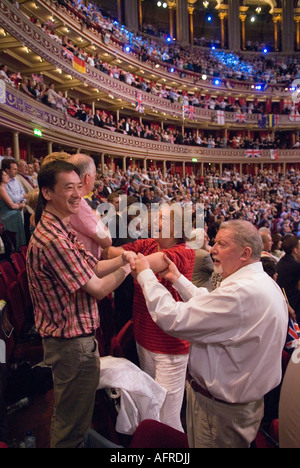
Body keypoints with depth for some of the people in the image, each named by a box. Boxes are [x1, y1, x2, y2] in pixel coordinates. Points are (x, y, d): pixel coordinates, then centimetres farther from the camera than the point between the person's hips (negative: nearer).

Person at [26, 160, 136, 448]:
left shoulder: (59, 230, 7)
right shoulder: (53, 240, -28)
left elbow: (93, 267, 9)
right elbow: (97, 289, -23)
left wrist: (124, 258, -4)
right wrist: (127, 267, -9)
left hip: (64, 337, 10)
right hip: (73, 341, -10)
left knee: (67, 416, 29)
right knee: (73, 424, 12)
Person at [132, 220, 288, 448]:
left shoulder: (242, 292, -32)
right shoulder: (264, 283, 2)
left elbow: (172, 319, -31)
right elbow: (211, 307, 11)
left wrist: (145, 274, -19)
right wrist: (179, 279, 9)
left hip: (221, 411, -9)